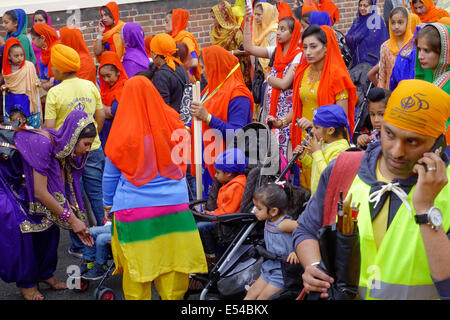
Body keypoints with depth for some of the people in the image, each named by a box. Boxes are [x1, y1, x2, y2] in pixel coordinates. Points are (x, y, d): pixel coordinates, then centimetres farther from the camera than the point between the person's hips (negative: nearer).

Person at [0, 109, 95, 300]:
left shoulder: (63, 149, -10)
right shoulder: (43, 143, -35)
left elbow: (59, 193, -3)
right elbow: (40, 192, -32)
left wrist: (79, 226, -7)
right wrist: (71, 219, -25)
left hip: (21, 183, 8)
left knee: (50, 222, 1)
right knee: (21, 229, -15)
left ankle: (45, 273, 17)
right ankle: (26, 283, 4)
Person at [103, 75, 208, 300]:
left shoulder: (123, 132, -10)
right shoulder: (172, 123, -3)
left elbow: (110, 174, 3)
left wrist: (108, 203, 18)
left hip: (133, 206, -3)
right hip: (175, 204, 3)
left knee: (136, 264, 7)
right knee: (172, 257, 10)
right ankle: (173, 295, 19)